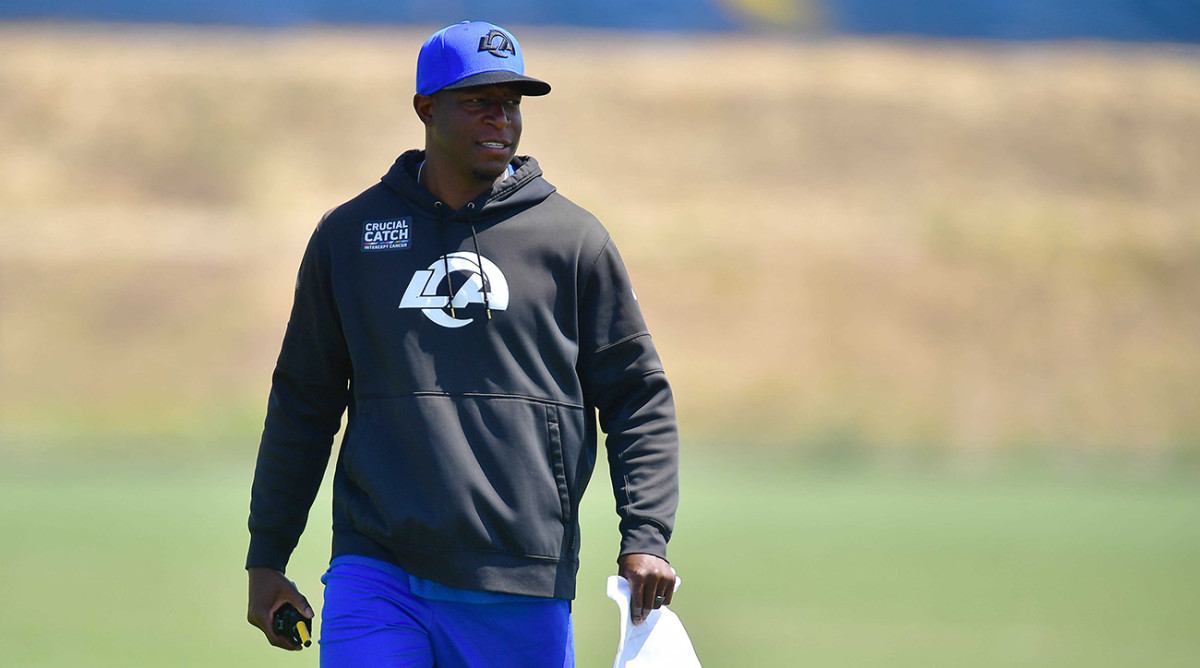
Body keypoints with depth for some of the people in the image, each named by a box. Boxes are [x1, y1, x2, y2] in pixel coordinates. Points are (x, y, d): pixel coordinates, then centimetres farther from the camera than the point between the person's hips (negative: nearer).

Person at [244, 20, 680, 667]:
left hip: (521, 590, 0)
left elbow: (638, 398, 7)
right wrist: (266, 558, 13)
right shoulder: (347, 234, 11)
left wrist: (645, 538, -6)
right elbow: (303, 403, 16)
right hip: (376, 573, 1)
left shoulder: (574, 240, 7)